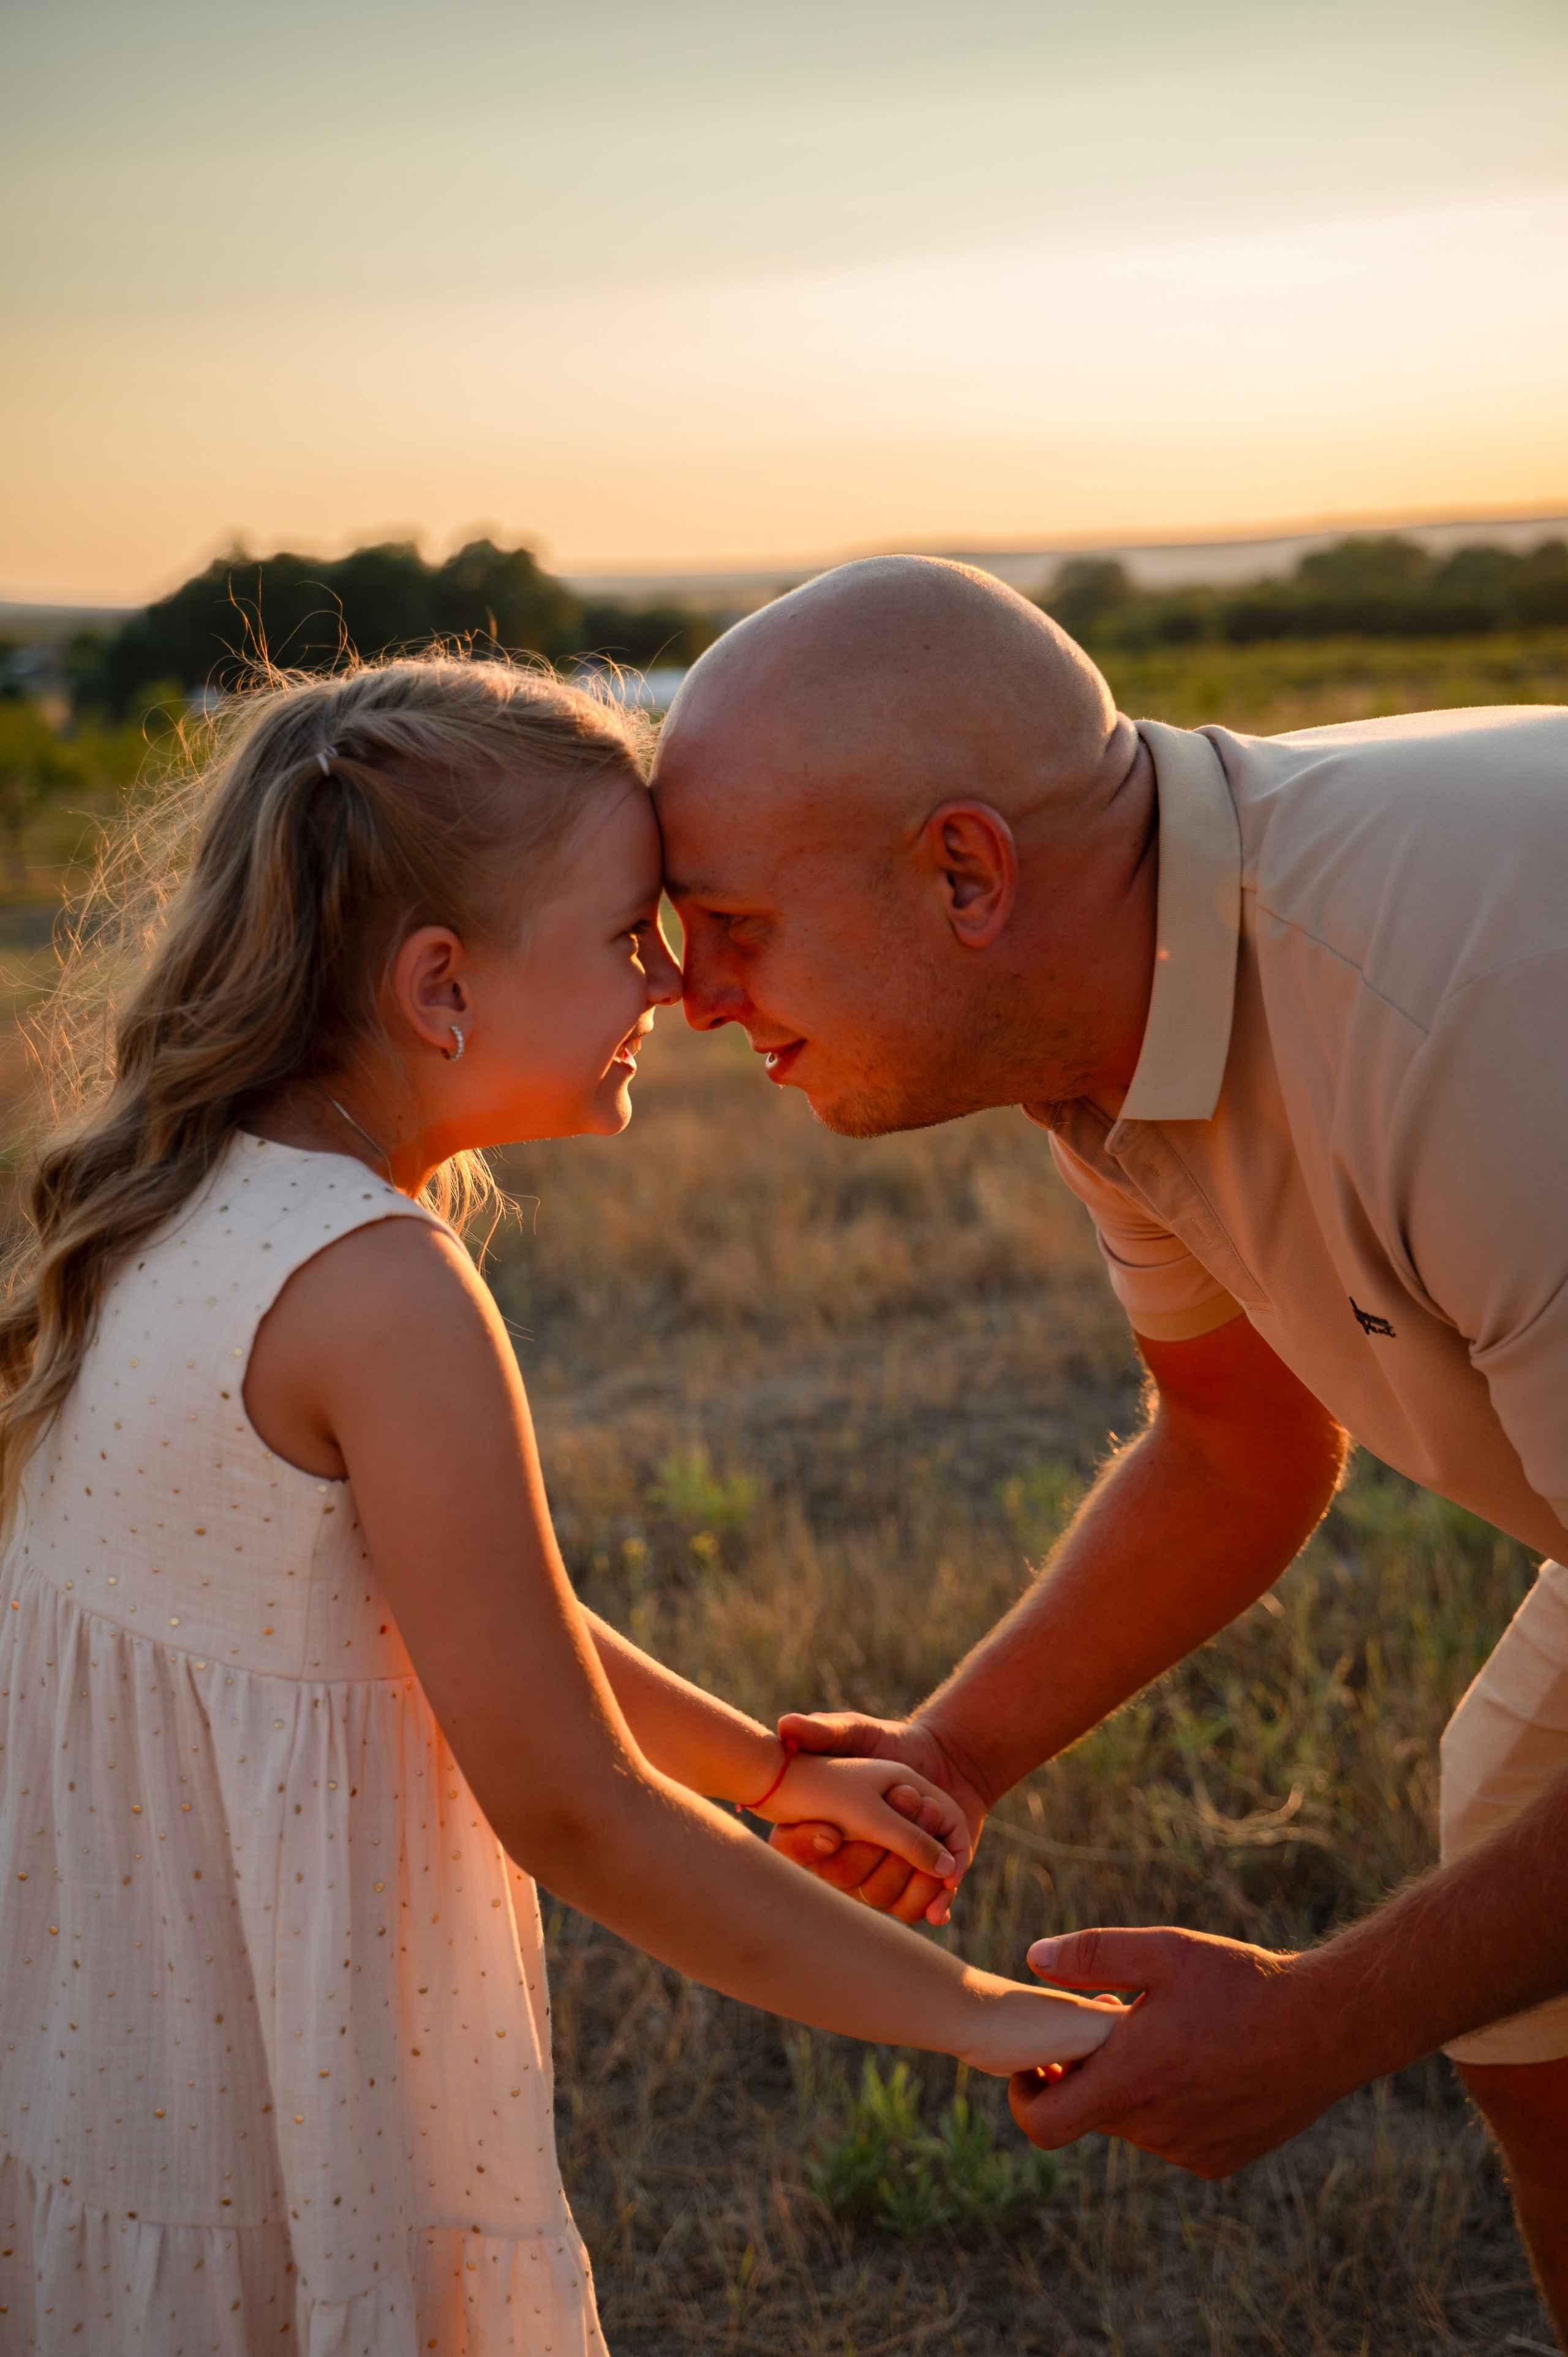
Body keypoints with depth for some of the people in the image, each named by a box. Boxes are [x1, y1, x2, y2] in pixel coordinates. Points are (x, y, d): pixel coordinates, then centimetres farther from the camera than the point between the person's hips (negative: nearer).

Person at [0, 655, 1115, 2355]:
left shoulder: (208, 1205, 2)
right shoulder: (380, 1293, -27)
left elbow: (483, 1616, 11)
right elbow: (572, 1813, -21)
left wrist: (777, 1772, 15)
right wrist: (968, 2012, -12)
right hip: (261, 2141, -8)